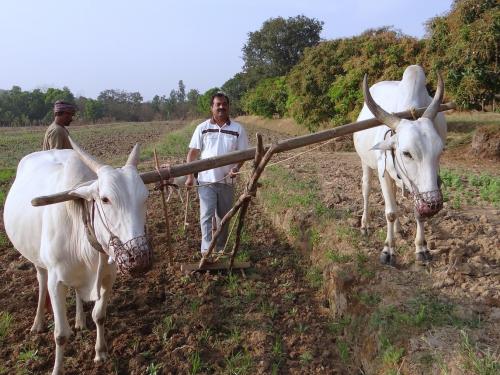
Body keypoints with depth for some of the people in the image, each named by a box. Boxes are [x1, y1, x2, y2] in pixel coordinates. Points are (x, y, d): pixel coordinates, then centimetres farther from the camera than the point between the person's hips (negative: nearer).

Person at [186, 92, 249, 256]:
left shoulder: (237, 129, 1)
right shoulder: (202, 128, 0)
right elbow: (193, 152, 1)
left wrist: (236, 167, -18)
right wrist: (189, 176, -6)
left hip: (227, 181, 2)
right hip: (206, 180, -1)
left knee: (224, 216, 14)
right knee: (206, 215, -8)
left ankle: (220, 248, 29)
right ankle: (206, 249, -9)